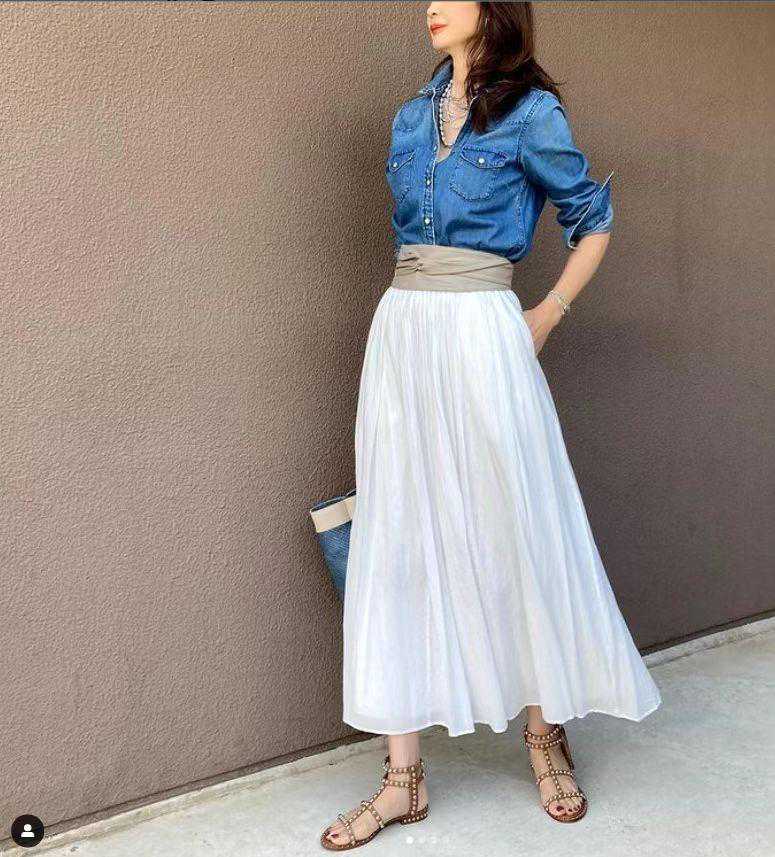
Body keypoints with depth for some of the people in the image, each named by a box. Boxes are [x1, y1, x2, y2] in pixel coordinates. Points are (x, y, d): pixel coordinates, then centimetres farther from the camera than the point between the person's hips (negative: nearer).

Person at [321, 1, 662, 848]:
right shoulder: (414, 116, 16)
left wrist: (547, 316, 2)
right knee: (399, 541, 2)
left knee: (515, 528, 2)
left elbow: (593, 222, 7)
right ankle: (403, 777, 9)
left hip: (480, 334, -5)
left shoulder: (531, 113, 0)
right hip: (399, 333, 5)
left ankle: (546, 732, 25)